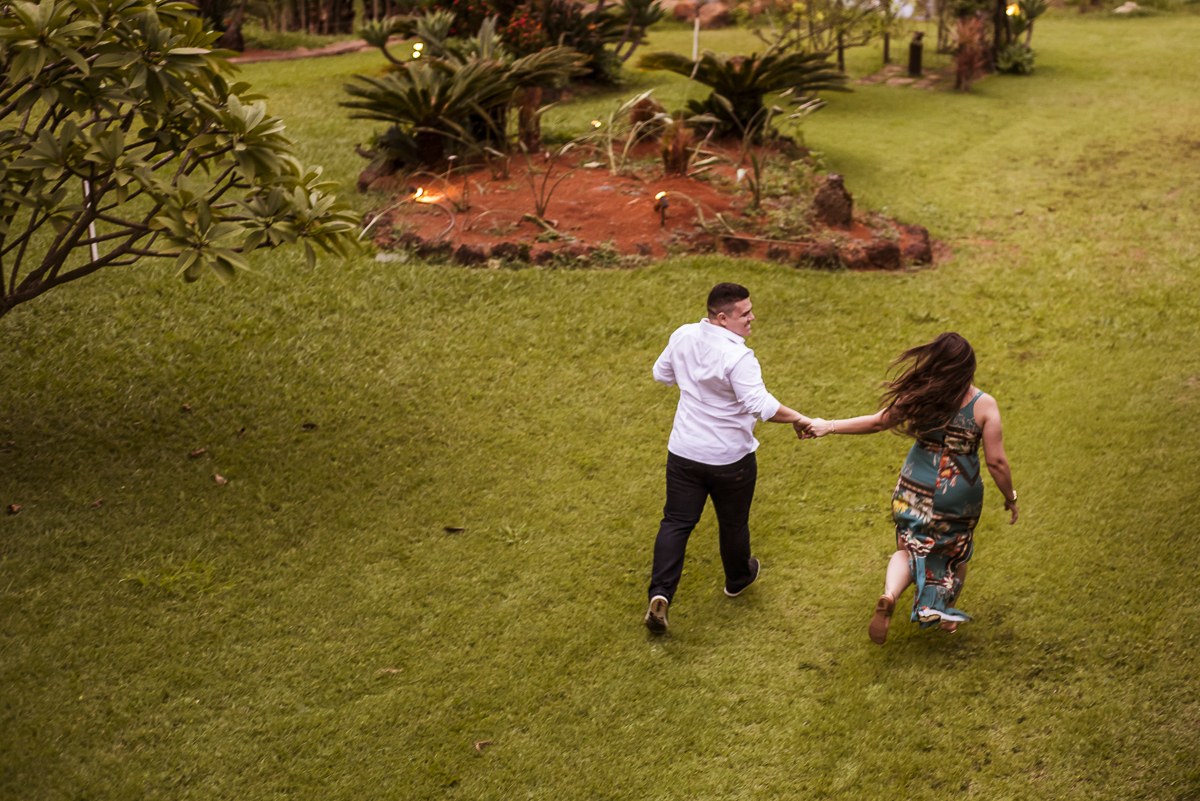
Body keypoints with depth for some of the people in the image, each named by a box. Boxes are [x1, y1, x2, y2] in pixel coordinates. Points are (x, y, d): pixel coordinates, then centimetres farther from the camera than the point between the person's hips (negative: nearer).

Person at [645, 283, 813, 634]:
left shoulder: (684, 336, -4)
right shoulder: (737, 357, -25)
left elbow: (662, 374, 12)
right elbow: (760, 405, -34)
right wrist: (796, 418, -23)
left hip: (684, 453, 4)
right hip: (730, 458, -4)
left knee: (676, 522, 9)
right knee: (733, 524, 19)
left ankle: (660, 592, -6)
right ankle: (737, 579, 43)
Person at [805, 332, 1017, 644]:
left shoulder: (920, 396, -13)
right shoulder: (984, 405, -16)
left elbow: (877, 422, -6)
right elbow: (996, 461, -13)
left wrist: (829, 426, 3)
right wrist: (1010, 497, 2)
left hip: (916, 488, 1)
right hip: (959, 495, 0)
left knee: (909, 548, 16)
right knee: (956, 552, 24)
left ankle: (889, 596, -11)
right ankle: (946, 613, 39)